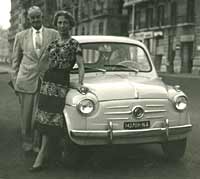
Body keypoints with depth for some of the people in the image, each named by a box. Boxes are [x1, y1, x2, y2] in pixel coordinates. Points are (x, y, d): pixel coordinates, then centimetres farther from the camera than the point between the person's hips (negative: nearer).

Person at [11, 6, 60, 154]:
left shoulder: (53, 34, 5)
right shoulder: (21, 36, 8)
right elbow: (16, 61, 11)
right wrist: (15, 82, 8)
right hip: (26, 81, 1)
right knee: (26, 114, 7)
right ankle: (27, 141, 25)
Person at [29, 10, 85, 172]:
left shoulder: (74, 44, 1)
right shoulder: (52, 44, 16)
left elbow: (81, 66, -4)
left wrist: (80, 83, -17)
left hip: (62, 83, -5)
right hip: (47, 81, 5)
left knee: (51, 117, -8)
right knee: (47, 117, 2)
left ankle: (42, 155, -7)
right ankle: (44, 151, 11)